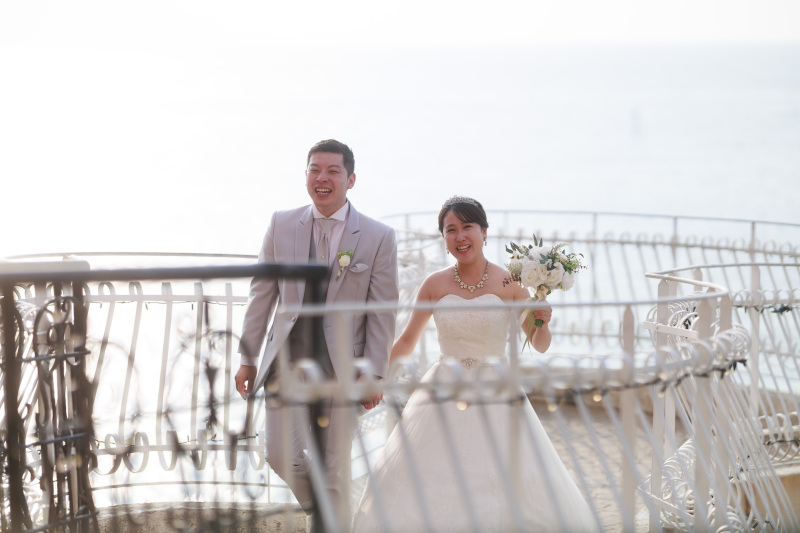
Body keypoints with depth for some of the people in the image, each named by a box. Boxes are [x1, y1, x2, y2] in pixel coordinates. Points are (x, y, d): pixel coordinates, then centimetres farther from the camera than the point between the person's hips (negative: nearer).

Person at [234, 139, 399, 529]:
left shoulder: (378, 237, -4)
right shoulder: (282, 224, 4)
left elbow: (382, 312, -2)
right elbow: (262, 293, 8)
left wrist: (374, 374, -7)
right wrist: (248, 357, 6)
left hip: (340, 365, -2)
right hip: (287, 360, 2)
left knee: (334, 472, 3)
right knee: (282, 456, -1)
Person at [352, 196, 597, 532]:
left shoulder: (509, 283, -4)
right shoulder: (435, 285, 0)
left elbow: (539, 346, 2)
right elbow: (407, 341, 11)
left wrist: (542, 322, -18)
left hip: (496, 398, -1)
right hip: (444, 397, 2)